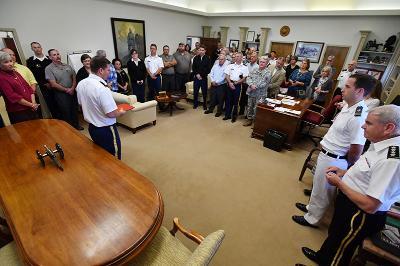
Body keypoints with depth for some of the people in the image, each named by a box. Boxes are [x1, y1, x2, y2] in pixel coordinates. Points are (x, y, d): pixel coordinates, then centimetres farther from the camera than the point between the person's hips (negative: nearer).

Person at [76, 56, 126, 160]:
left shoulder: (81, 84, 1)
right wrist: (121, 112, -6)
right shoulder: (102, 88, -26)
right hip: (106, 129, -8)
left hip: (92, 127, 9)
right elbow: (111, 114, -26)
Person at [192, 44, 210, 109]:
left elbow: (208, 69, -5)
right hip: (196, 77, 2)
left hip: (204, 78, -2)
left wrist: (202, 75, -11)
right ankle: (195, 104, 20)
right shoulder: (195, 58, 7)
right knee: (195, 91, 6)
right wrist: (197, 74, -10)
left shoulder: (207, 58, -2)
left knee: (204, 92, 4)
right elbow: (193, 68, 5)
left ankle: (205, 105, 16)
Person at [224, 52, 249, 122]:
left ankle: (234, 116, 15)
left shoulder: (245, 67, 4)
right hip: (230, 84, 2)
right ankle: (227, 115, 17)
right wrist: (230, 83, -11)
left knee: (235, 101, 4)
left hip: (238, 85, -2)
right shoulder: (230, 66, 10)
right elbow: (227, 75, 4)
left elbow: (244, 78, -2)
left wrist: (235, 83, -10)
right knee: (228, 100, 5)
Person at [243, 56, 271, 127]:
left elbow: (264, 83, -14)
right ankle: (249, 119, 30)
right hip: (251, 92, 5)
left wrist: (256, 87, -18)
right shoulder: (254, 70, 10)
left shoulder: (268, 72, -5)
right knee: (249, 107, 14)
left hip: (260, 94, -5)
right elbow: (248, 78, 2)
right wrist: (251, 85, -16)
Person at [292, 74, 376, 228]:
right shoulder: (348, 106, 1)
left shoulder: (358, 117, -28)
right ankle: (312, 207, 50)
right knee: (319, 185, 27)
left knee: (322, 191, 12)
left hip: (333, 160, -8)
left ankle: (312, 218, 34)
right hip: (326, 153, 9)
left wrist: (345, 166, -8)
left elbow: (356, 151, -24)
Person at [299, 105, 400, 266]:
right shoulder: (382, 144, -5)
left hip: (361, 216, -9)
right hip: (347, 201, 9)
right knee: (334, 234, 33)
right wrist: (345, 172, 1)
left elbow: (370, 206, -29)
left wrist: (339, 183, -21)